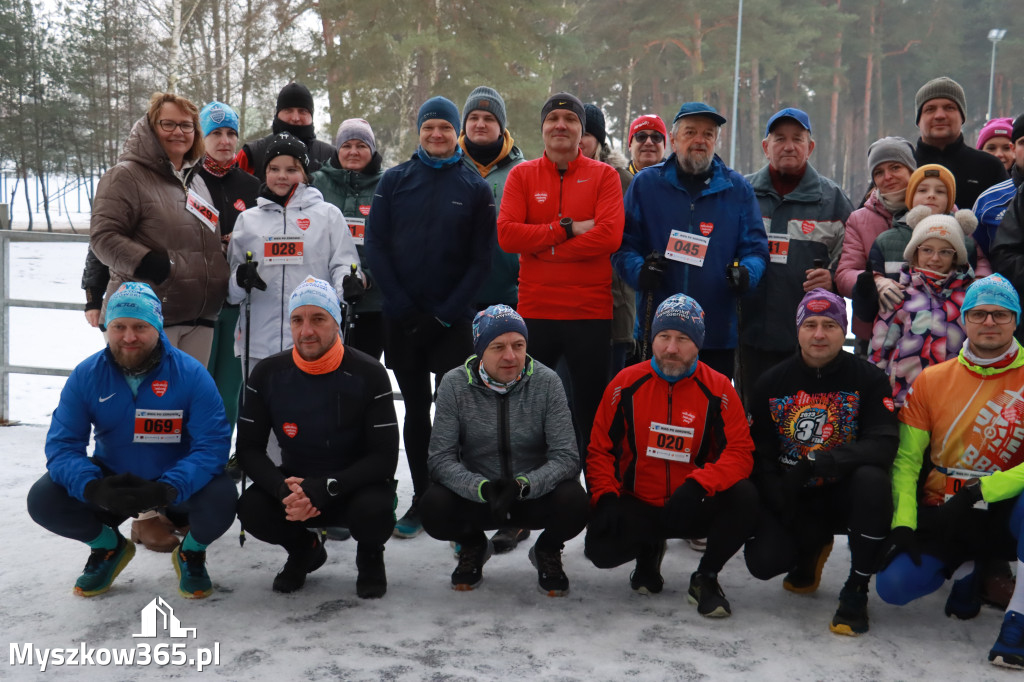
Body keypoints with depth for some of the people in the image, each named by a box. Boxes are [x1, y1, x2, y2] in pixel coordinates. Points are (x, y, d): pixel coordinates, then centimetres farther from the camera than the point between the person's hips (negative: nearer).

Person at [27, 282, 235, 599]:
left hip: (177, 486, -2)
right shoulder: (86, 375, -12)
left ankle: (192, 552, 7)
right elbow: (62, 444, -14)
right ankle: (108, 547, 13)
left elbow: (213, 444, -24)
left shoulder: (191, 374, -19)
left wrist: (167, 489, -40)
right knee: (43, 500, -21)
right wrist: (93, 487, -35)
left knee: (220, 500, -33)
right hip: (109, 480, 3)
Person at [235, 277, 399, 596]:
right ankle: (303, 550, 10)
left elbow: (384, 457, -18)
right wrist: (283, 488, -27)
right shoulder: (268, 374, -9)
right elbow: (249, 450, -7)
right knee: (251, 508, -26)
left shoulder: (368, 374, -18)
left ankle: (370, 556, 5)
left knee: (375, 511, -35)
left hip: (356, 484, -2)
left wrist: (324, 489, -31)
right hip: (295, 483, 3)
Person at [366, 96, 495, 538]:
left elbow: (481, 258, -2)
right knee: (416, 410, 10)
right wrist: (401, 305, -8)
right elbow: (375, 245, 2)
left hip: (452, 319, -2)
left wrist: (446, 312, -10)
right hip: (402, 317, 2)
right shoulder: (395, 180, 6)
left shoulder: (475, 187, 2)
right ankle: (422, 499, 20)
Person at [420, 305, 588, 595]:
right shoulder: (454, 385, -11)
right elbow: (441, 458, -13)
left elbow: (566, 457, -15)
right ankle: (473, 546, 9)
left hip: (535, 496, 0)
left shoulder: (547, 383, -12)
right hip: (475, 496, 1)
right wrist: (483, 488, -32)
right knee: (434, 507, -30)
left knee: (573, 502, -32)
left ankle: (547, 550, 6)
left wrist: (523, 485, -33)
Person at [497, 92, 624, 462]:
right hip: (534, 311, 2)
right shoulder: (522, 175, 6)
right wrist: (566, 228, -13)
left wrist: (543, 246, -12)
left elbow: (609, 235, -13)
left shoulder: (604, 175, 2)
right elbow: (507, 233, -7)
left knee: (591, 412, 7)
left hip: (590, 313, -1)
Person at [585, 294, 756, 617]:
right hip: (636, 507, 1)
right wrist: (606, 498, -15)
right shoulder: (626, 383, -4)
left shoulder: (718, 389, -7)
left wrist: (698, 485, -31)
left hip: (693, 508, 0)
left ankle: (705, 577, -3)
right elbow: (600, 448, 1)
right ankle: (648, 552, 15)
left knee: (744, 497, -29)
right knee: (600, 547, -26)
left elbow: (740, 452, -13)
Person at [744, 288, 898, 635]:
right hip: (790, 499, 2)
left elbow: (883, 445, -20)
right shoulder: (772, 382, -2)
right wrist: (789, 515, -13)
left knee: (872, 479, -35)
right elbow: (758, 454, 0)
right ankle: (811, 549, 20)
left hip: (842, 494, -2)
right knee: (762, 561, -21)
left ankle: (856, 593, -17)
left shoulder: (869, 379, -8)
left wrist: (819, 462, -33)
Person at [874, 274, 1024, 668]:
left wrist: (981, 492, -23)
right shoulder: (932, 380, 1)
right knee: (893, 585, -18)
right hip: (940, 516, 2)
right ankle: (964, 568, 15)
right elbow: (907, 458, 0)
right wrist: (903, 523, -11)